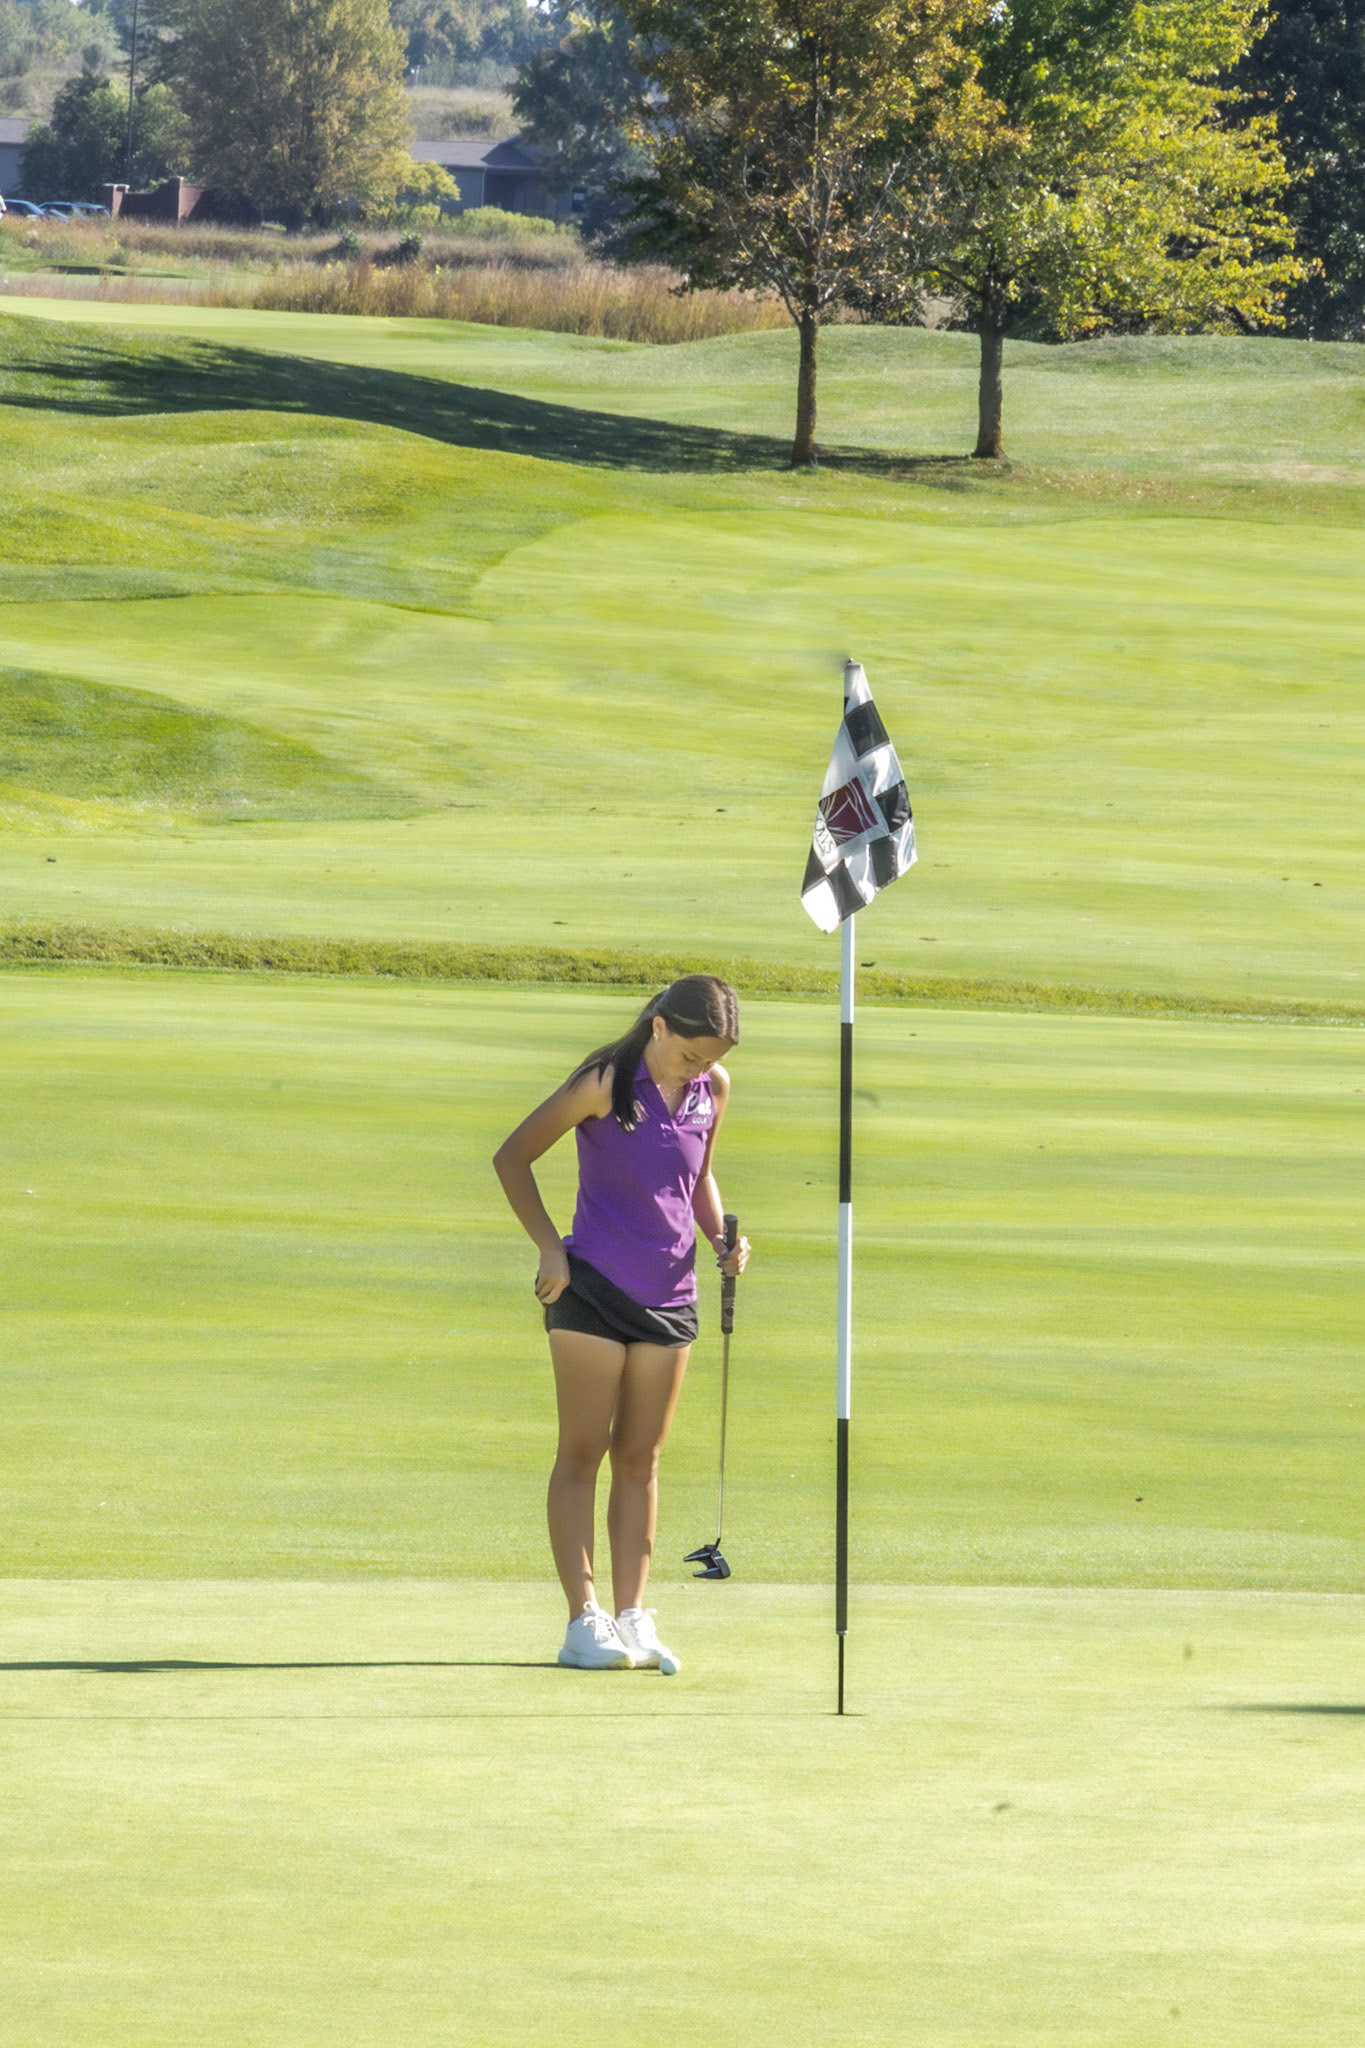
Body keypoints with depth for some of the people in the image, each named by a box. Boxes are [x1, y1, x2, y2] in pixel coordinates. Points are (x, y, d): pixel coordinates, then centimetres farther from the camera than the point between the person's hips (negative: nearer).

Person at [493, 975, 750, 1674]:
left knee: (641, 1459, 8)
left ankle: (632, 1618, 11)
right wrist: (549, 1249, -10)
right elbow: (512, 1158, -5)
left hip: (670, 1295, 5)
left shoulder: (712, 1089, 4)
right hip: (593, 1287, -5)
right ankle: (584, 1621, -3)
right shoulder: (605, 1083, -11)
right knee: (583, 1453, -2)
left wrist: (721, 1237, 1)